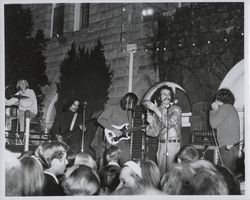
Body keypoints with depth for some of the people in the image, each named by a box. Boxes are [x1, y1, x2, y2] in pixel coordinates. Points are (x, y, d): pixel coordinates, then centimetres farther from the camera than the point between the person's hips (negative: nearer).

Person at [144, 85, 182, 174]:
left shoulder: (176, 109, 2)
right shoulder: (157, 111, 10)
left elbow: (170, 123, -15)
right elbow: (155, 133, 6)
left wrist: (156, 110, -17)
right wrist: (151, 122, -14)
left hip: (174, 144, -3)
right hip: (161, 145, 3)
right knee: (161, 172, 2)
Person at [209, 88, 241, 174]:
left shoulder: (224, 107, -9)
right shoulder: (231, 108, 20)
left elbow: (213, 124, -11)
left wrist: (214, 110, 0)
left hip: (227, 146, -10)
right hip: (234, 146, 10)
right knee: (232, 172, 11)